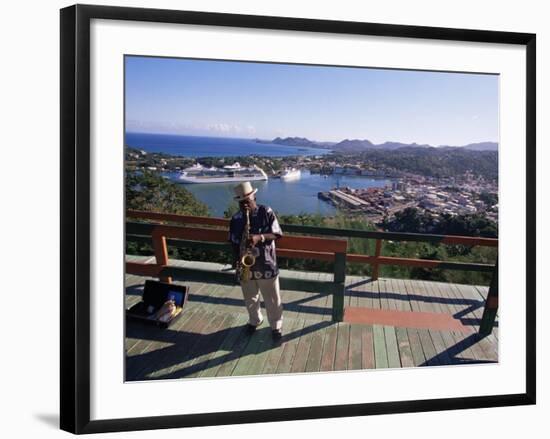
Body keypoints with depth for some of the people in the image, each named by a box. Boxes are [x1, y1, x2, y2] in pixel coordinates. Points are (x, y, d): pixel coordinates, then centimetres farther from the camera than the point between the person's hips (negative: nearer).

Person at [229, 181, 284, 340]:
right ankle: (254, 320, 44)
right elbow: (234, 243, 5)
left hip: (266, 265, -3)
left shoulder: (266, 212, -10)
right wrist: (236, 262, -5)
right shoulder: (236, 219, -1)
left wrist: (259, 237, -27)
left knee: (272, 299, 9)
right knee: (250, 298, 20)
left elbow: (276, 234, -11)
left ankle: (276, 325, 28)